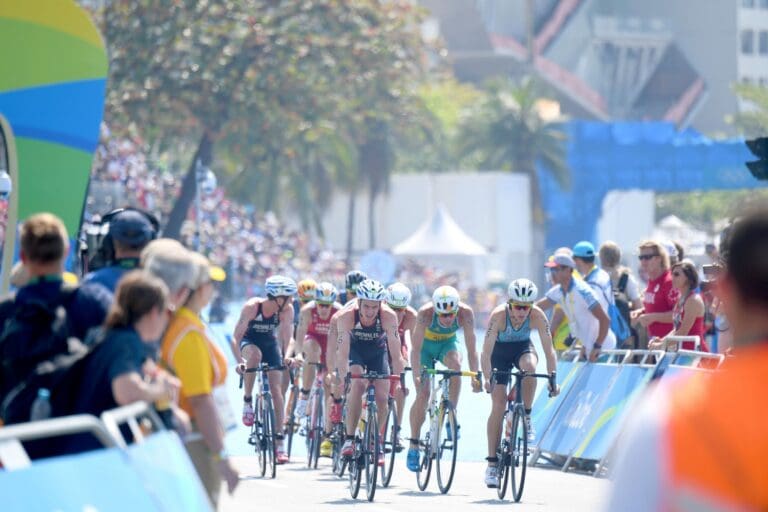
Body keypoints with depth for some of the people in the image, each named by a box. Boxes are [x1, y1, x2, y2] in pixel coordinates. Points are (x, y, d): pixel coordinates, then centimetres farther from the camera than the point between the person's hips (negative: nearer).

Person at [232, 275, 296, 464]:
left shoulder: (287, 310, -25)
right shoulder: (252, 307, -32)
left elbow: (287, 338, -28)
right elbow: (236, 338, -33)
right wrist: (240, 361, -47)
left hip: (270, 343, 2)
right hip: (250, 341, -2)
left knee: (277, 390, -8)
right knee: (254, 354, -38)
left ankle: (279, 441, -3)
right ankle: (247, 401, -19)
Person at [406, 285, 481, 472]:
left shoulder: (466, 313, -30)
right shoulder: (425, 313, -35)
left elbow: (471, 348, -28)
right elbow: (416, 348, -35)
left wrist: (475, 376, -36)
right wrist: (416, 376, -45)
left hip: (448, 344, 1)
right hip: (426, 345, -1)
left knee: (455, 364, -33)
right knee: (423, 394, -13)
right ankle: (413, 446, -1)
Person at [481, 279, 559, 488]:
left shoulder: (537, 316, -28)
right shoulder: (499, 315, -33)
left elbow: (549, 349, -26)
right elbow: (486, 351, -35)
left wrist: (552, 376, -39)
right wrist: (487, 378, -48)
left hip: (523, 348, 1)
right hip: (500, 351, -1)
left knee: (529, 366, -36)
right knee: (498, 404, -12)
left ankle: (527, 417, -15)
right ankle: (492, 463, -7)